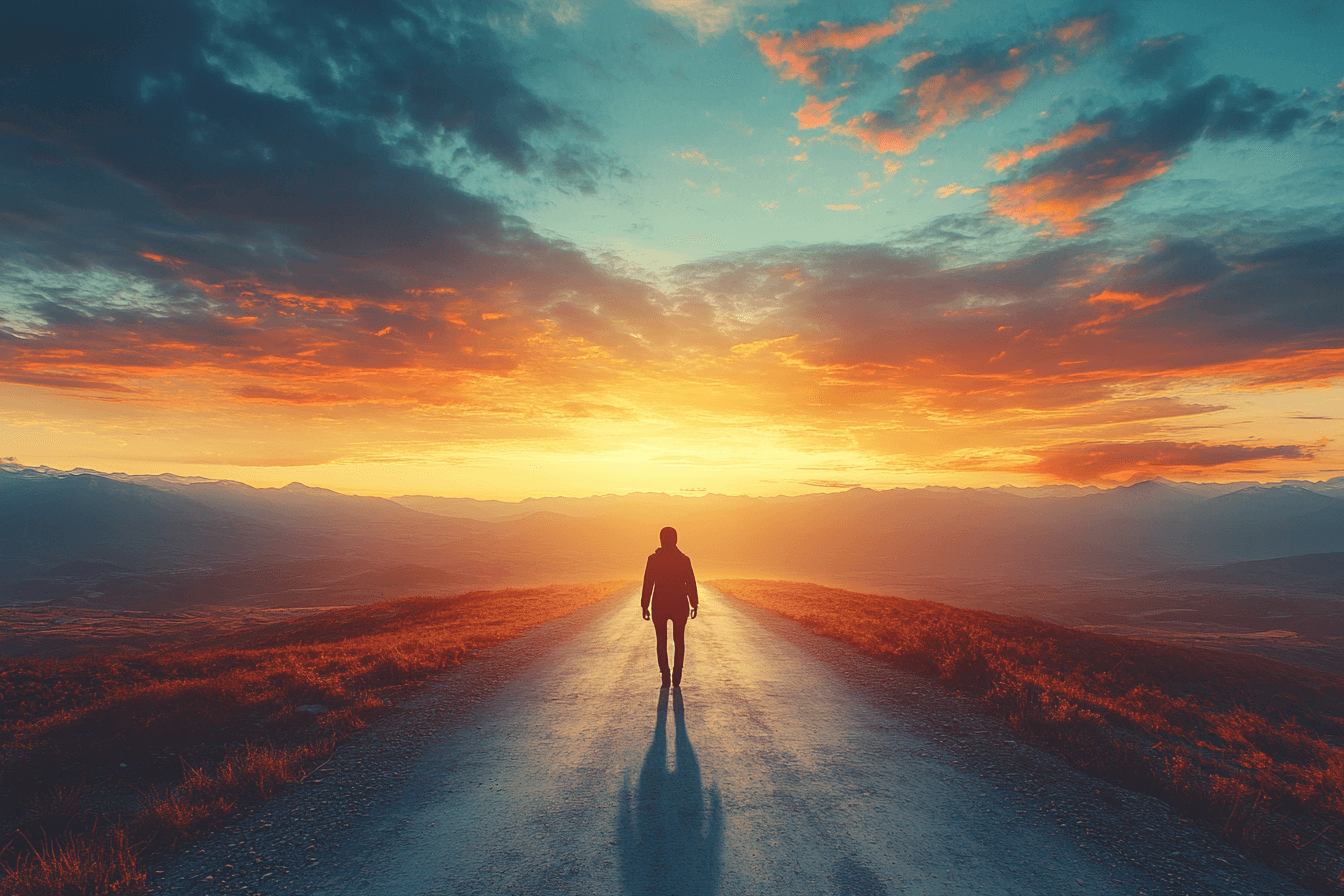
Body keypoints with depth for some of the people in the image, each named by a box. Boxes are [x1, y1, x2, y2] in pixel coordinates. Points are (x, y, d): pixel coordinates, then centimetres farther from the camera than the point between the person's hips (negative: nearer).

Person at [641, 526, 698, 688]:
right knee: (679, 641, 13)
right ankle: (676, 677, 11)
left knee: (661, 641, 9)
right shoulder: (684, 559, -2)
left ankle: (665, 676, 1)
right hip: (680, 605, 1)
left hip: (659, 606, -1)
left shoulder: (653, 559, -6)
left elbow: (648, 584, -5)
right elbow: (691, 584, 0)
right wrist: (694, 605, 8)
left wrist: (645, 606, 1)